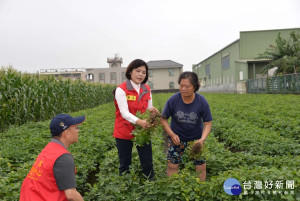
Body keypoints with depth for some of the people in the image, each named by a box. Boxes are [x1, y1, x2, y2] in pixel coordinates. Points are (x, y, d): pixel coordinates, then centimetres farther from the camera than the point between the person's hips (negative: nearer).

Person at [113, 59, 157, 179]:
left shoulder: (147, 90, 5)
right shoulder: (121, 89, -12)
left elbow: (148, 109, 10)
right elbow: (124, 113, -22)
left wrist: (152, 111, -16)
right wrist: (139, 121, -39)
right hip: (124, 132, -3)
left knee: (148, 163, 7)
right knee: (124, 165, 10)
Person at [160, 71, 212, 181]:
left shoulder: (202, 102, -18)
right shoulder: (173, 100, -19)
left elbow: (208, 123, -12)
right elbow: (163, 119, -10)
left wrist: (202, 139, -27)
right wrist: (172, 134, -21)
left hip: (196, 138, 1)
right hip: (177, 137, 0)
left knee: (201, 166, 6)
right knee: (172, 165, 2)